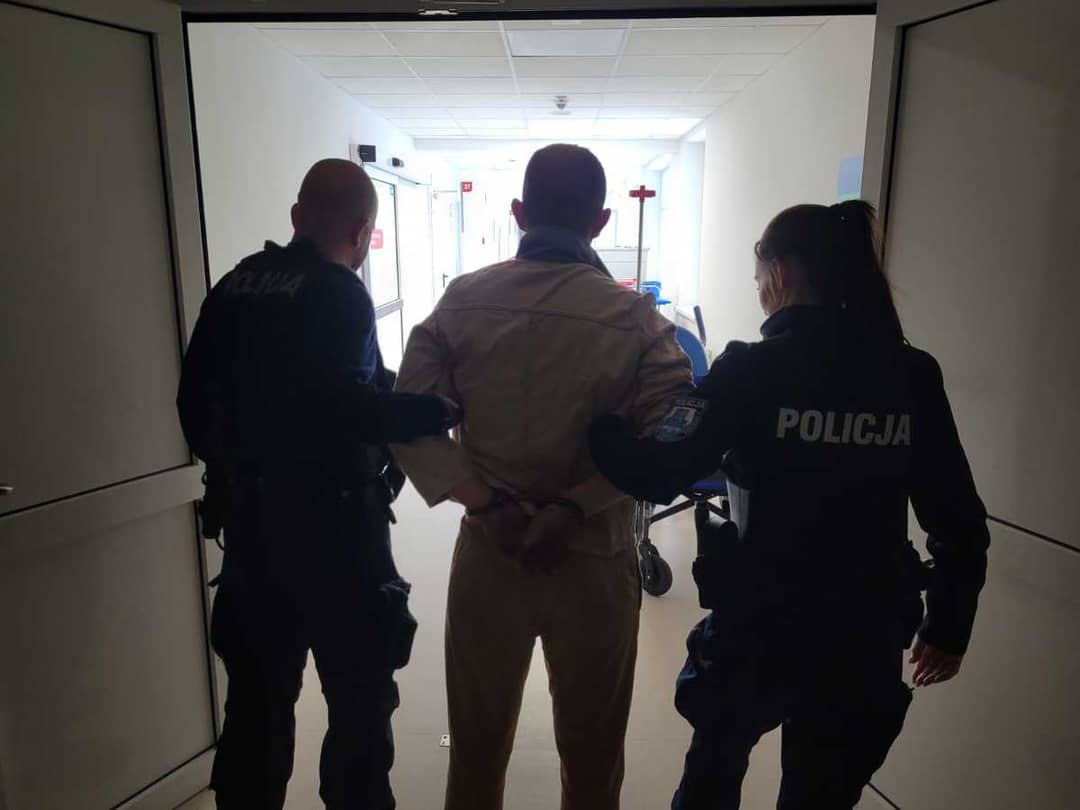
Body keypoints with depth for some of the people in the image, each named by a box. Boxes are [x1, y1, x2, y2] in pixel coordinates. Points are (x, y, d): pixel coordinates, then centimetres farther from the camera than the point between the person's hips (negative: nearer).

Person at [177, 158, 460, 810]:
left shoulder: (235, 286, 7)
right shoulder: (338, 294, -14)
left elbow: (195, 400, 10)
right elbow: (342, 404, -27)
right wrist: (441, 408, -18)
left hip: (247, 520, 7)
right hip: (330, 522, -7)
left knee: (258, 694, 20)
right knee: (360, 696, 9)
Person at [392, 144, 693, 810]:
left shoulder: (462, 301, -5)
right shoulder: (636, 318, -11)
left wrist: (485, 502, -12)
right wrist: (575, 508, -16)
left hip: (487, 555, 2)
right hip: (595, 564, -2)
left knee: (476, 748, 23)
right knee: (591, 756, 20)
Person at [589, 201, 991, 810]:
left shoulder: (753, 369, -15)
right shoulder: (913, 375, -3)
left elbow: (661, 475, -22)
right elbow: (960, 523, 0)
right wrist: (948, 626, 13)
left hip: (760, 624, -3)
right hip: (866, 635, 3)